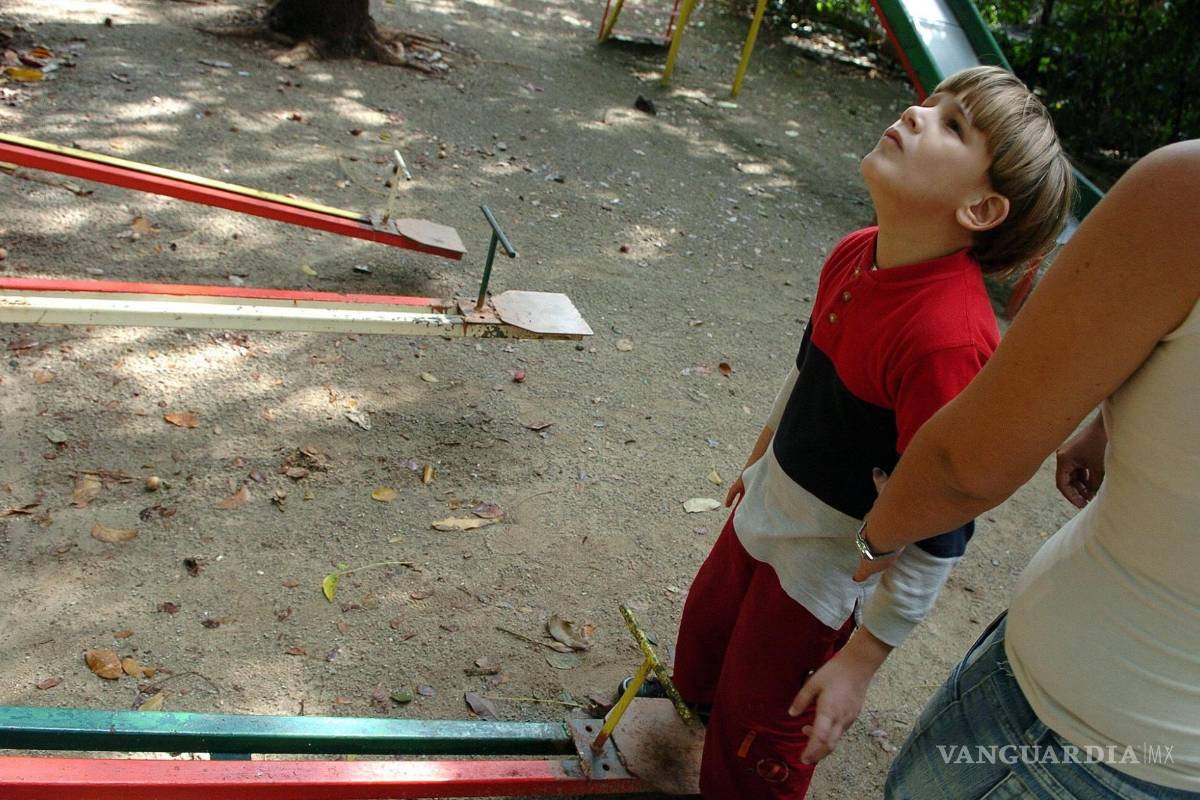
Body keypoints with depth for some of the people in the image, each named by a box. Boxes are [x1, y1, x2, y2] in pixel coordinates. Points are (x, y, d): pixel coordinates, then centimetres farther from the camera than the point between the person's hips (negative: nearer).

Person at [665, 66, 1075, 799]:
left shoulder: (950, 338, -35)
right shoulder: (856, 256, -10)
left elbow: (938, 532, -28)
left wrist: (861, 661, -20)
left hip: (827, 567, -7)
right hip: (766, 514, 7)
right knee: (703, 642, 31)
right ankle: (697, 708, 61)